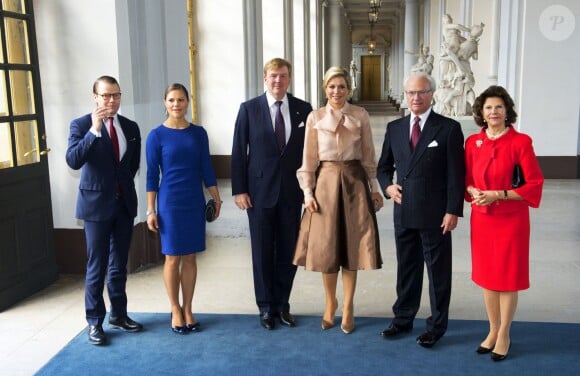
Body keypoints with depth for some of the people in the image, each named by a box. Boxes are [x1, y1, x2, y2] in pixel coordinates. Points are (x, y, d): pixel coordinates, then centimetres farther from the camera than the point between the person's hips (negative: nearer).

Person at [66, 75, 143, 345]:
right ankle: (94, 322, 14)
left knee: (119, 264, 14)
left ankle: (118, 315, 27)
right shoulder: (82, 125, -6)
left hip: (125, 203, 5)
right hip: (96, 204, -4)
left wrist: (123, 184, 11)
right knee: (97, 266, 1)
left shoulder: (130, 127, 7)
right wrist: (95, 130, -27)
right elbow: (73, 161, -22)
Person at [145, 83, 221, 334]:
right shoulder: (157, 135, -4)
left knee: (190, 257, 8)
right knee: (173, 257, 5)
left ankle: (188, 309, 20)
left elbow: (206, 169, 8)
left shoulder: (198, 133, 3)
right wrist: (150, 210, -7)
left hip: (194, 202, 3)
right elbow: (152, 175, -4)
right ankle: (175, 310, 19)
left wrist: (216, 199, 6)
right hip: (170, 203, -2)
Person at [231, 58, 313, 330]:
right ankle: (266, 307, 22)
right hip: (260, 191, -1)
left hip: (292, 192, 2)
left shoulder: (303, 110, 3)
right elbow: (238, 152, -1)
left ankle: (282, 305, 24)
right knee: (262, 252, 7)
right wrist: (239, 190, -6)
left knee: (288, 252, 8)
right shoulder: (249, 109, -2)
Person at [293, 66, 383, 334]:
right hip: (325, 182, 0)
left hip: (355, 183, 0)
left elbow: (369, 156, 6)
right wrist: (308, 193, -3)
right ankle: (330, 303, 25)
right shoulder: (315, 117, 1)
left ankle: (348, 306, 19)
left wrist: (375, 188, 5)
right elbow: (309, 159, 2)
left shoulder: (360, 116, 1)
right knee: (325, 246, 5)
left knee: (351, 246, 4)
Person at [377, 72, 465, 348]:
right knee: (406, 268, 16)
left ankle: (437, 325, 22)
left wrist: (453, 211, -12)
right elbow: (383, 166, 17)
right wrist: (388, 186, -3)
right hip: (404, 212, 4)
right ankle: (403, 318, 30)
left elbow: (456, 174, -7)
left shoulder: (449, 128, -5)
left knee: (438, 271, 7)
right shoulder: (394, 128, 8)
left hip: (435, 214, -4)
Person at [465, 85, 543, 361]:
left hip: (511, 219, -4)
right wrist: (474, 192, -10)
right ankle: (493, 330, 28)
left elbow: (534, 185, -10)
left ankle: (504, 335, 22)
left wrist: (497, 194, -18)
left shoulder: (521, 142, -9)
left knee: (508, 277, 6)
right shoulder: (473, 142, 3)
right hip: (482, 218, 4)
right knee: (486, 275, 12)